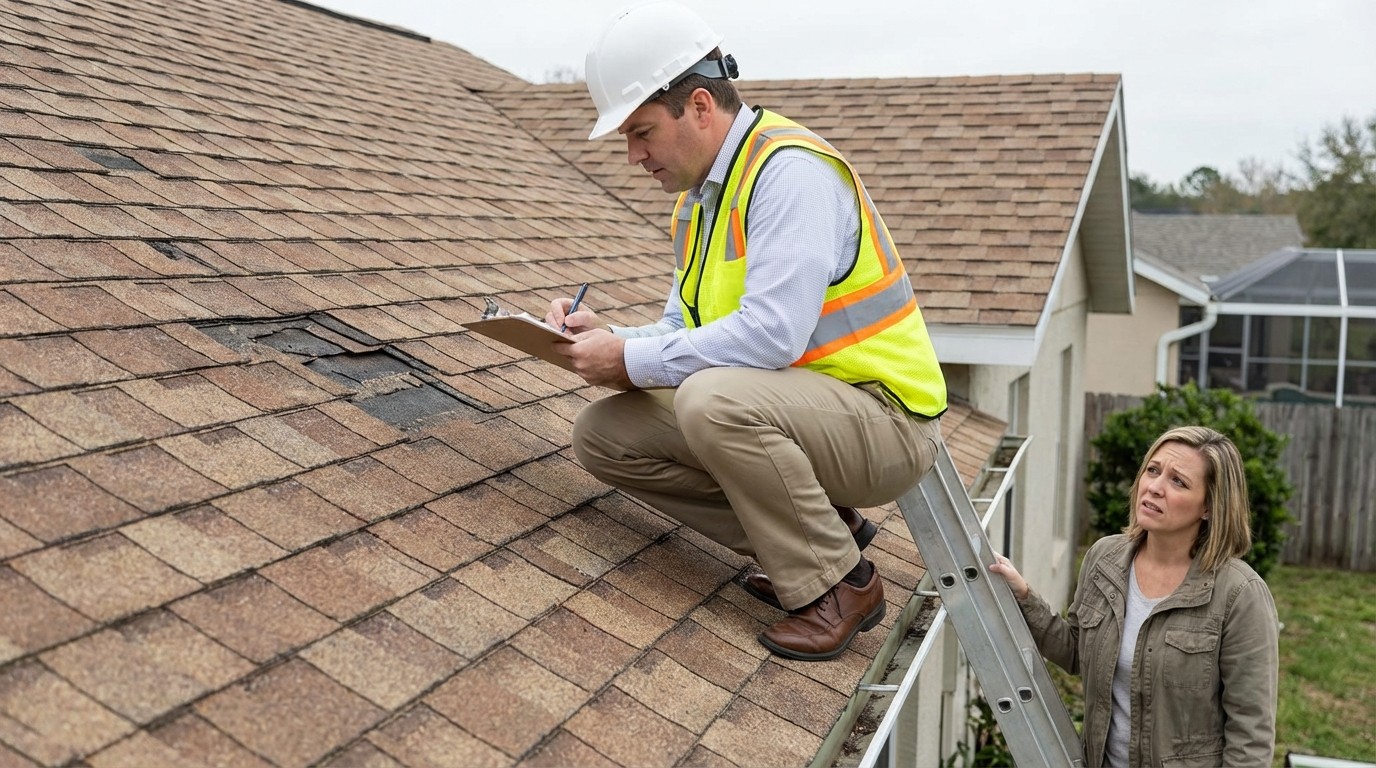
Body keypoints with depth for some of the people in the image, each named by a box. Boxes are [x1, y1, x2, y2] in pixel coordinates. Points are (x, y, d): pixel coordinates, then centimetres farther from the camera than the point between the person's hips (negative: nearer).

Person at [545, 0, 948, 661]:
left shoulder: (791, 170, -19)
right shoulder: (701, 193, 11)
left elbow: (771, 334, -31)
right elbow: (685, 333, 13)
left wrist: (632, 360, -22)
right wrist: (606, 337, -7)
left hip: (883, 417, -9)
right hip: (786, 410, 9)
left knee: (714, 399, -36)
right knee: (603, 433, -2)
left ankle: (839, 583, -12)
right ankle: (813, 526, 5)